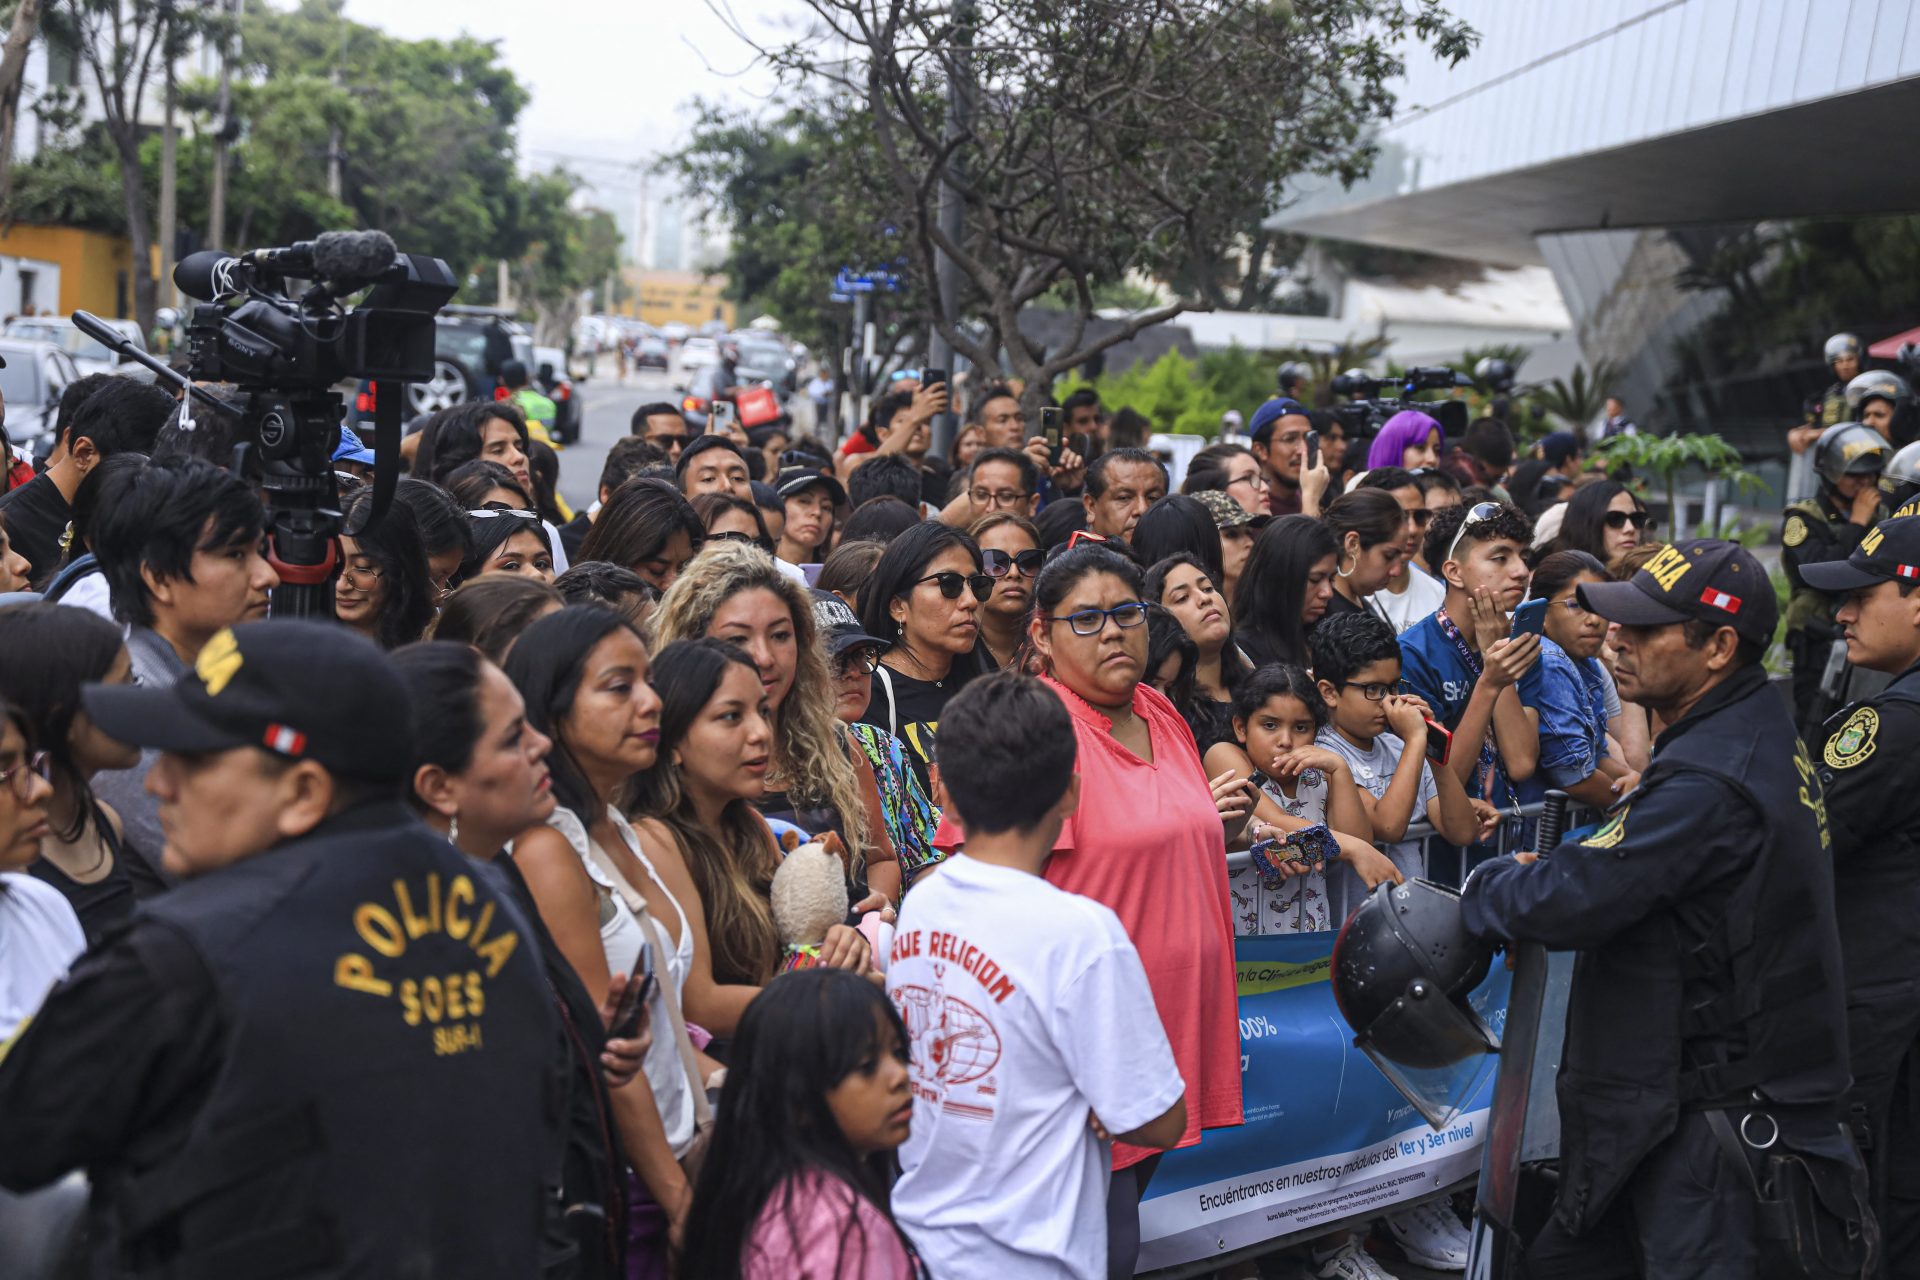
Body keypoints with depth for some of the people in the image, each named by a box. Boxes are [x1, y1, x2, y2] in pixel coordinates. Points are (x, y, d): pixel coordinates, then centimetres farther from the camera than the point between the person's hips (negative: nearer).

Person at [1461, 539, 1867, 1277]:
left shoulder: (1709, 780, -25)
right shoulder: (1759, 733, 9)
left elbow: (1572, 902, -25)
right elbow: (1632, 854, 16)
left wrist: (1483, 891, -6)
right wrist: (1541, 869, 2)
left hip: (1717, 1108, -10)